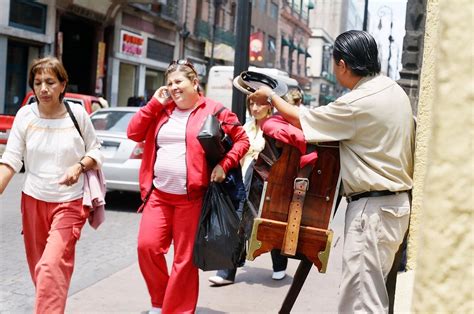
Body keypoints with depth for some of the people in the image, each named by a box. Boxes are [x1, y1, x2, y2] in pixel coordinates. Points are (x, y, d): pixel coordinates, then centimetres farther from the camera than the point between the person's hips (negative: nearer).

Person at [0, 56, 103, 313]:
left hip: (69, 202, -3)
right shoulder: (25, 115, -3)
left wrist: (79, 166, -16)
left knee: (52, 265, -18)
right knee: (38, 267, 12)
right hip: (33, 200, 3)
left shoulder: (78, 114, -6)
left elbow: (95, 151, 5)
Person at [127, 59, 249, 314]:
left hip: (191, 198, -4)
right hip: (158, 194, 4)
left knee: (185, 259, 1)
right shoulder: (162, 109, 12)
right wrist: (154, 104, 1)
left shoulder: (214, 111, -1)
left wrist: (224, 165, -11)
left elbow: (242, 140, 3)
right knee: (147, 246, -6)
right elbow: (134, 133, 7)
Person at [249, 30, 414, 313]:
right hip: (397, 201, 10)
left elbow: (300, 119, -7)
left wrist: (270, 97, 11)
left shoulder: (358, 103, -20)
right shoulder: (394, 89, 7)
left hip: (372, 207, -10)